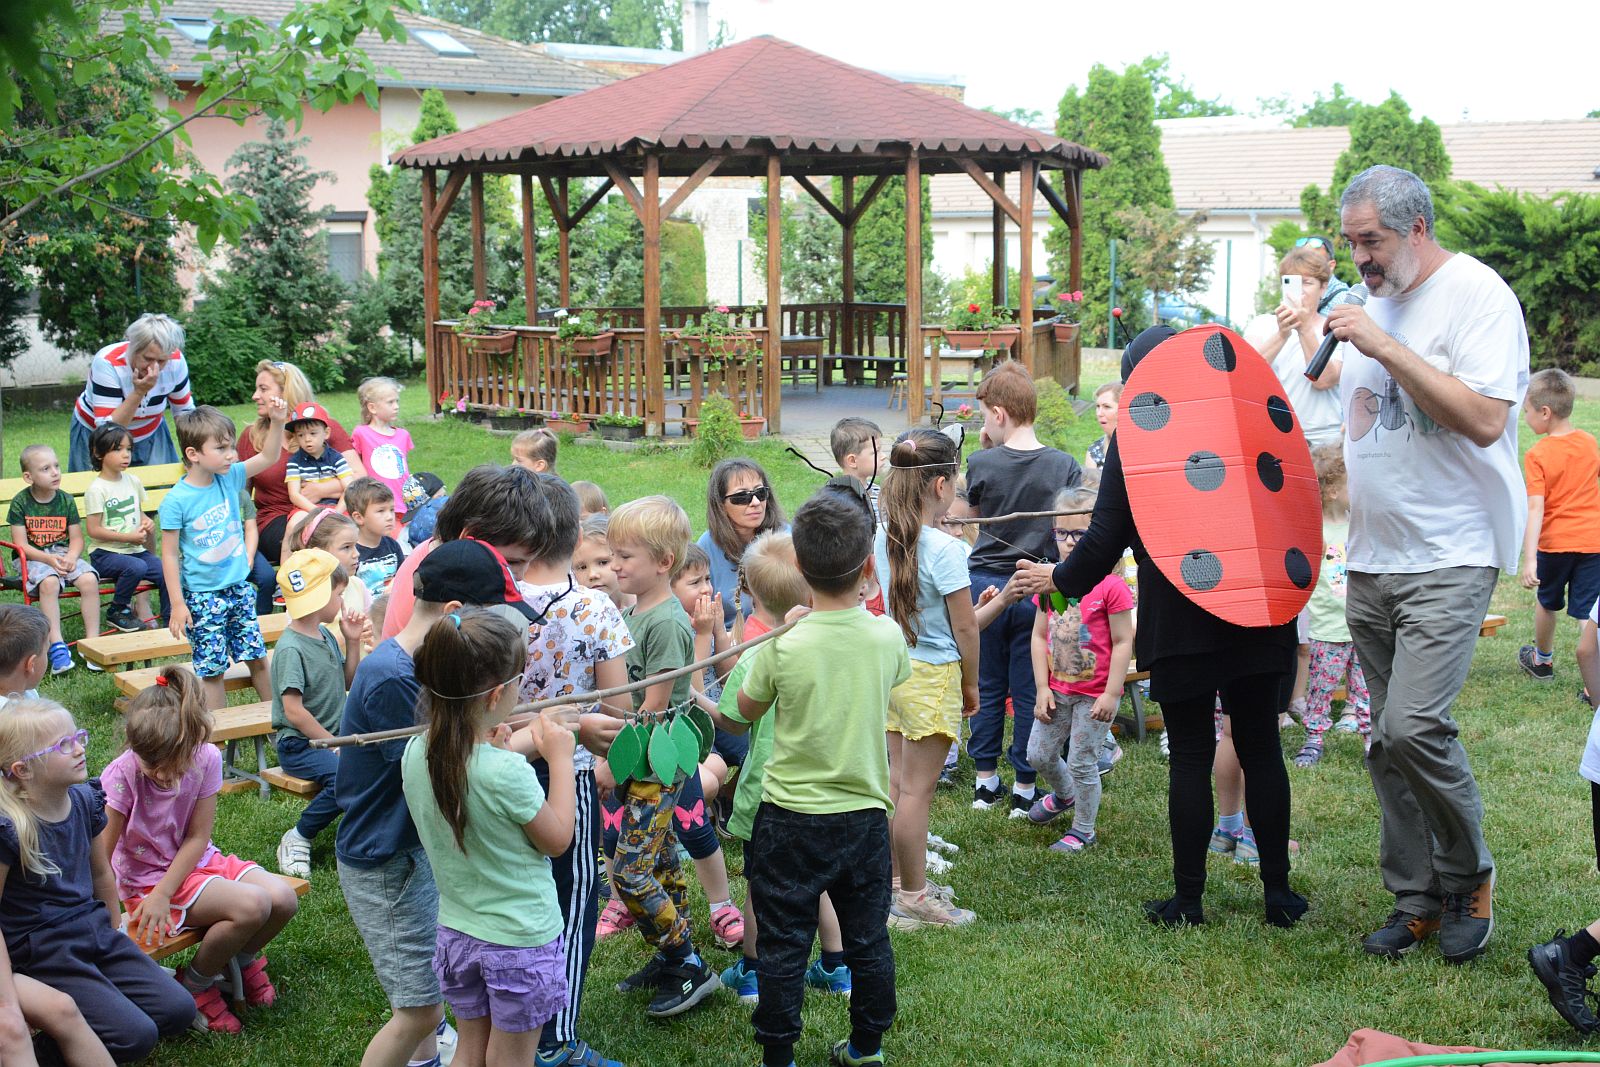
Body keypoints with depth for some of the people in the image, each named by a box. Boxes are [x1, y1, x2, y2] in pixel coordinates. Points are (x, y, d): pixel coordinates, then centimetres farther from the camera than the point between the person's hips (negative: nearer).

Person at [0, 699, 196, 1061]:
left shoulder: (84, 799, 0)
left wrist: (115, 933, 19)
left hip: (95, 929, 7)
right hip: (42, 949, -7)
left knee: (178, 1011, -1)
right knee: (136, 1036, -16)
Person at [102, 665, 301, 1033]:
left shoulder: (206, 759, -13)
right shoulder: (123, 775, -24)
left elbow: (197, 838, -9)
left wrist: (162, 895, -18)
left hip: (195, 862, 5)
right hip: (146, 877, -5)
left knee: (284, 899, -15)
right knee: (251, 905, -26)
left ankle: (243, 958, 18)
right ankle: (195, 984, 0)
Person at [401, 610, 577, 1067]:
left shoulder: (415, 754, -10)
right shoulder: (507, 773, -29)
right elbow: (558, 840, -13)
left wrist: (501, 750, 2)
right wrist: (560, 758, -6)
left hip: (457, 933, 6)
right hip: (520, 942, -6)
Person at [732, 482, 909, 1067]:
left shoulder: (785, 647, -19)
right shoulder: (888, 636, -11)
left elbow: (748, 708, 1)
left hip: (791, 816, -3)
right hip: (865, 814, 3)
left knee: (783, 944, 10)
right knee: (868, 938, 17)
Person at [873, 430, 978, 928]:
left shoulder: (882, 538, 2)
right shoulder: (945, 549, -19)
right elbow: (966, 628, -14)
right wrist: (971, 684, -1)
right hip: (934, 676, -7)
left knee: (897, 781, 14)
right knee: (918, 790, 0)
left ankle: (897, 884, 25)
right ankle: (913, 899, 9)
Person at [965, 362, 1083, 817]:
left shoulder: (981, 464, -10)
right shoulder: (1065, 466, -8)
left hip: (985, 585, 0)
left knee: (987, 688, 14)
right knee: (1029, 693, 7)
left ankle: (985, 780, 22)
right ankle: (1024, 788, 14)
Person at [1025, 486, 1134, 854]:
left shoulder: (1111, 586, -15)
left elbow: (1123, 642, -13)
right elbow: (1039, 637, 5)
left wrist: (1111, 693, -15)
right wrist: (1042, 687, 0)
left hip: (1094, 695, -5)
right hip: (1057, 690, 6)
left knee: (1082, 763, 2)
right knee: (1038, 754, 13)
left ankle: (1083, 830, 21)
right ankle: (1064, 794, 44)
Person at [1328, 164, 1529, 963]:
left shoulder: (1477, 295, -9)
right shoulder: (1373, 303, 15)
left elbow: (1484, 419, -21)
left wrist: (1386, 348, -21)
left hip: (1450, 558, -7)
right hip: (1371, 560, 8)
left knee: (1415, 726, -17)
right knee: (1388, 740, 8)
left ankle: (1468, 876, 6)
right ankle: (1415, 899, 19)